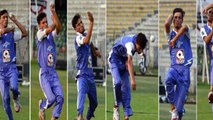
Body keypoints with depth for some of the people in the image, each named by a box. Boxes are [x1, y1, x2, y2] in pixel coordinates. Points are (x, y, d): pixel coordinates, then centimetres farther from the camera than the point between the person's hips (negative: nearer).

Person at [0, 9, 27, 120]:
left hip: (11, 67, 1)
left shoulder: (11, 34, 10)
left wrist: (15, 21, 1)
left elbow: (25, 33, 2)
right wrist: (11, 29, -3)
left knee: (14, 87, -28)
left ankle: (16, 99, 6)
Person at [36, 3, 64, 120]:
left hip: (53, 73, 5)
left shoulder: (51, 35, 7)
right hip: (44, 73, -5)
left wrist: (53, 12, -22)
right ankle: (42, 108, 18)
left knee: (60, 97, -6)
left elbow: (58, 27, -13)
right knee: (51, 98, -15)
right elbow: (48, 30, -24)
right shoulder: (39, 34, -4)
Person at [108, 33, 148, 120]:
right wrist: (132, 79, -59)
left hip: (124, 59, 7)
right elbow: (130, 62, -50)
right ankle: (116, 108, -8)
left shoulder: (138, 41, -15)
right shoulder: (130, 44, -38)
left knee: (126, 86, -1)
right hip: (115, 58, -7)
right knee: (117, 82, -25)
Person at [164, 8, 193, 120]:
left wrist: (175, 39, -21)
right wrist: (172, 14, 7)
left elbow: (184, 27, -17)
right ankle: (173, 107, -17)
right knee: (168, 80, -31)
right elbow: (166, 24, -11)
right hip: (174, 67, 0)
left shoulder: (185, 32, 9)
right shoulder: (170, 33, 11)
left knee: (181, 94, -5)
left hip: (185, 68, 0)